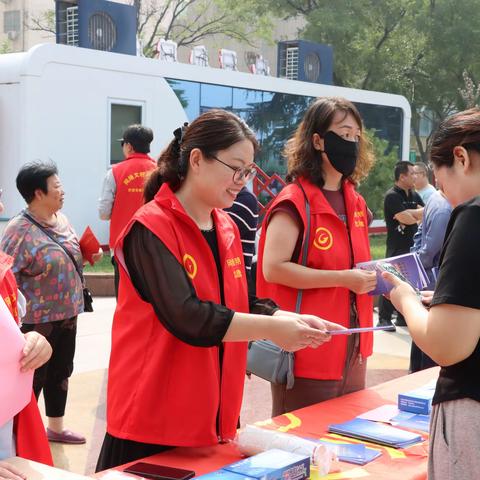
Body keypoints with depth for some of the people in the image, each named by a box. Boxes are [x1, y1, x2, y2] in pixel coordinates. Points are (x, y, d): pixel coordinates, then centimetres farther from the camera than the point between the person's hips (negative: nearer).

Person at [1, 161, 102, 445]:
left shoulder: (62, 220, 6)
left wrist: (89, 257, 1)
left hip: (67, 315, 8)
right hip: (38, 320, -8)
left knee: (61, 373, 19)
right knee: (33, 379, 2)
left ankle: (56, 427, 35)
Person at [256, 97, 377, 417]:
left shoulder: (355, 203, 11)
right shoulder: (295, 201, -13)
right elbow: (273, 268, -22)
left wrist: (370, 278, 2)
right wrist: (343, 279, -23)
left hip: (351, 351, 8)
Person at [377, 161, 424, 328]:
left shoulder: (414, 196, 14)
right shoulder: (392, 196, -11)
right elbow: (407, 219, -18)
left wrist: (409, 213, -14)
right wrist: (419, 216, -2)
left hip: (413, 246, 7)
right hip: (397, 247, -7)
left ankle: (403, 318, 20)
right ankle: (384, 319, 3)